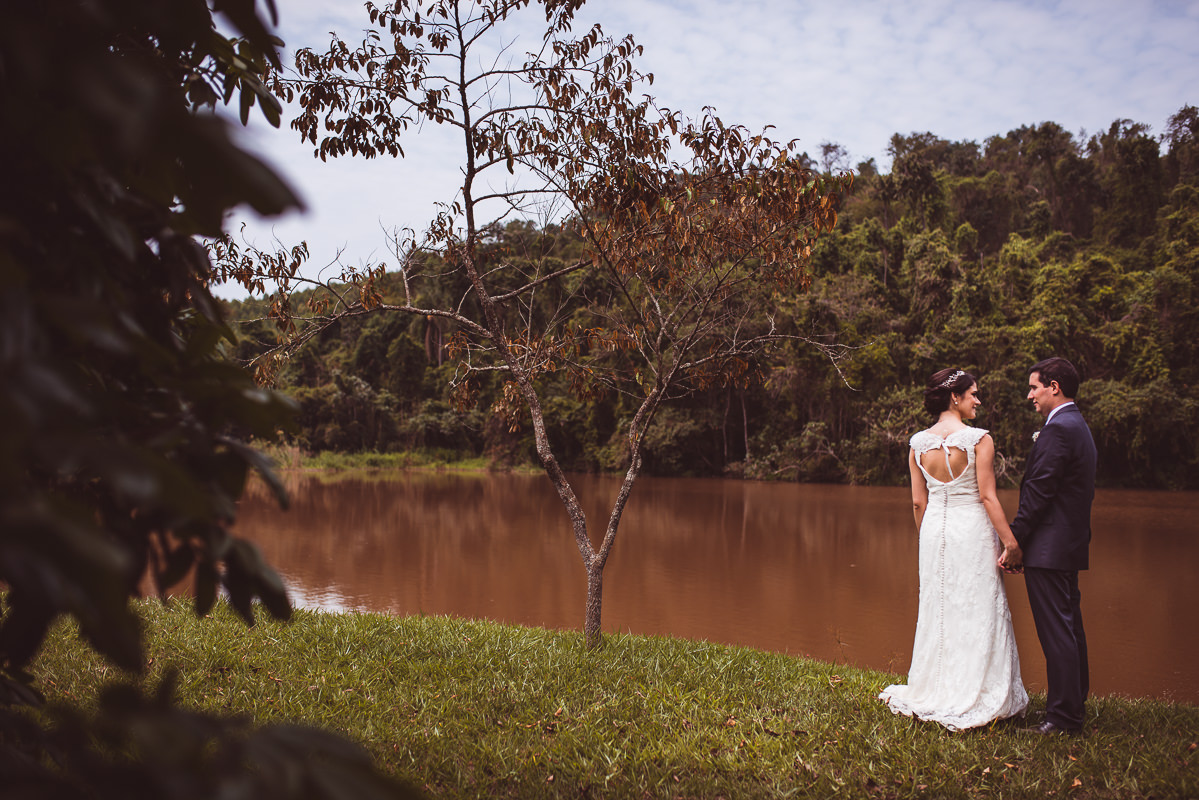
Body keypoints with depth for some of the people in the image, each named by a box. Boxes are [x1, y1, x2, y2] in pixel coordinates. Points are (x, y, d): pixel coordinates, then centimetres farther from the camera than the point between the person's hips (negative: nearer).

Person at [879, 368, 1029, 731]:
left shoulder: (918, 443, 2)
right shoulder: (979, 439, -11)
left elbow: (918, 501, 5)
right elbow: (987, 496, -13)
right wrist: (1010, 542, -8)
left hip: (934, 530, 5)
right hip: (972, 530, -4)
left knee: (936, 609, 14)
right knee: (977, 612, 4)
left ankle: (932, 694, 22)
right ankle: (973, 697, 9)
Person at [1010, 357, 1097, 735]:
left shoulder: (1057, 429, -16)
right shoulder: (1079, 426, 16)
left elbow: (1038, 492, -19)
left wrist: (1013, 541, -15)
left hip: (1048, 547, -11)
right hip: (1072, 545, 11)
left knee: (1057, 633, -5)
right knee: (1070, 628, 18)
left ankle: (1064, 716, 1)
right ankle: (1076, 703, 29)